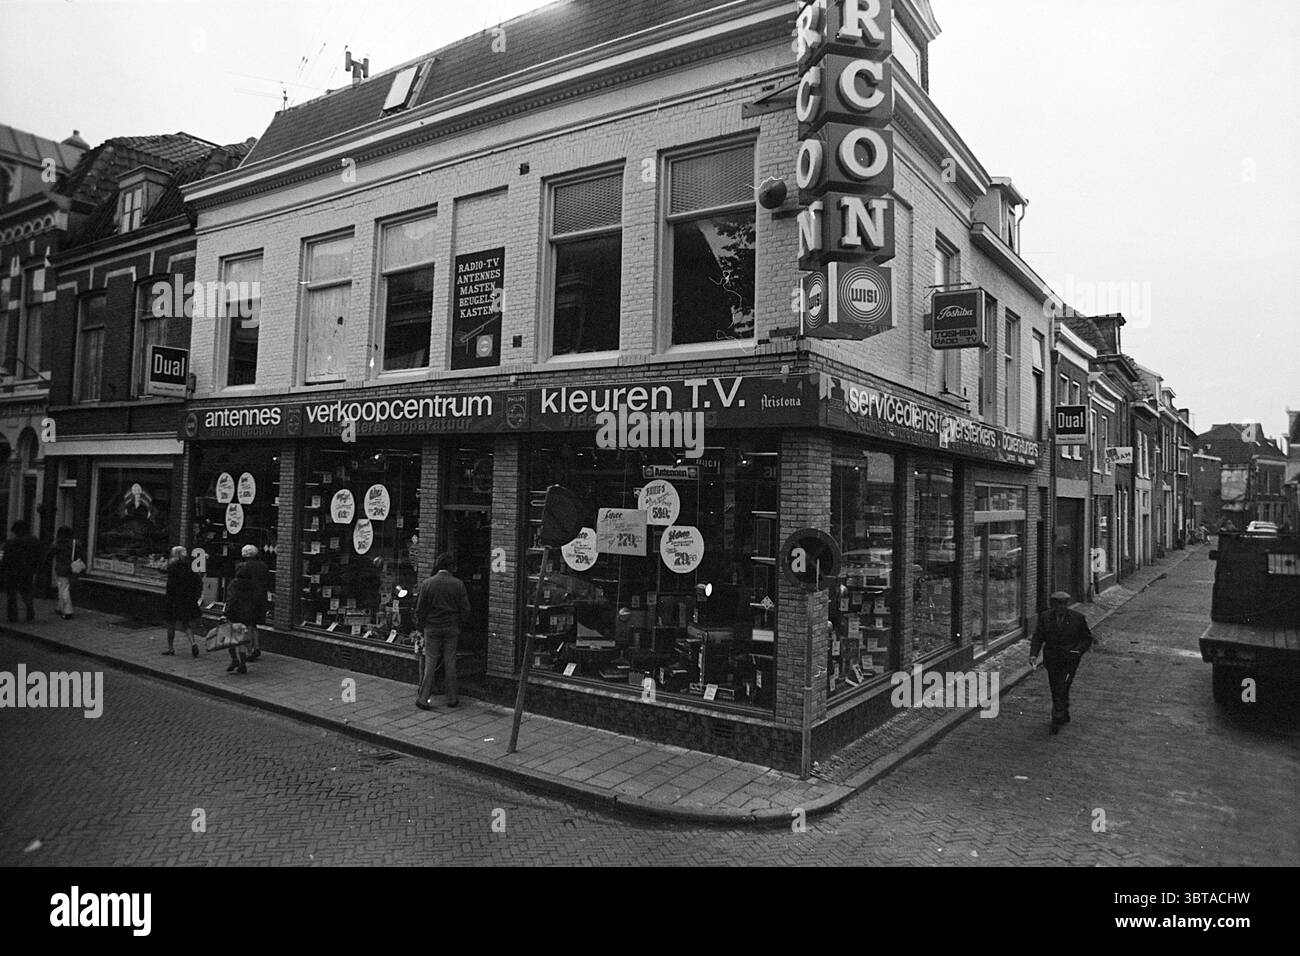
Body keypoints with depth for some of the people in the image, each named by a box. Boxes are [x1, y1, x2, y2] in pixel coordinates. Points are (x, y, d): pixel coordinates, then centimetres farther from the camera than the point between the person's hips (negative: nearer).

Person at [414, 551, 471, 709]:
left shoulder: (427, 583, -7)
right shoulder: (458, 584, -6)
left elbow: (420, 609, -3)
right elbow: (465, 609, -1)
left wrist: (420, 625, 10)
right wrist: (459, 625, 13)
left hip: (432, 629, 0)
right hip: (452, 629, 0)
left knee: (430, 663, 6)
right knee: (450, 663, 9)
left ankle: (423, 698, 6)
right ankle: (452, 698, 15)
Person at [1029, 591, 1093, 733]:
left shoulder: (1078, 618, -7)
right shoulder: (1045, 617, -2)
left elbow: (1087, 638, 3)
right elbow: (1038, 637, -2)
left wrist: (1078, 651, -13)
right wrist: (1033, 654, -16)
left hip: (1069, 661, -3)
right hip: (1051, 661, 3)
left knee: (1062, 690, -11)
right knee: (1055, 691, 13)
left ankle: (1057, 721, -3)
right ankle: (1064, 716, 33)